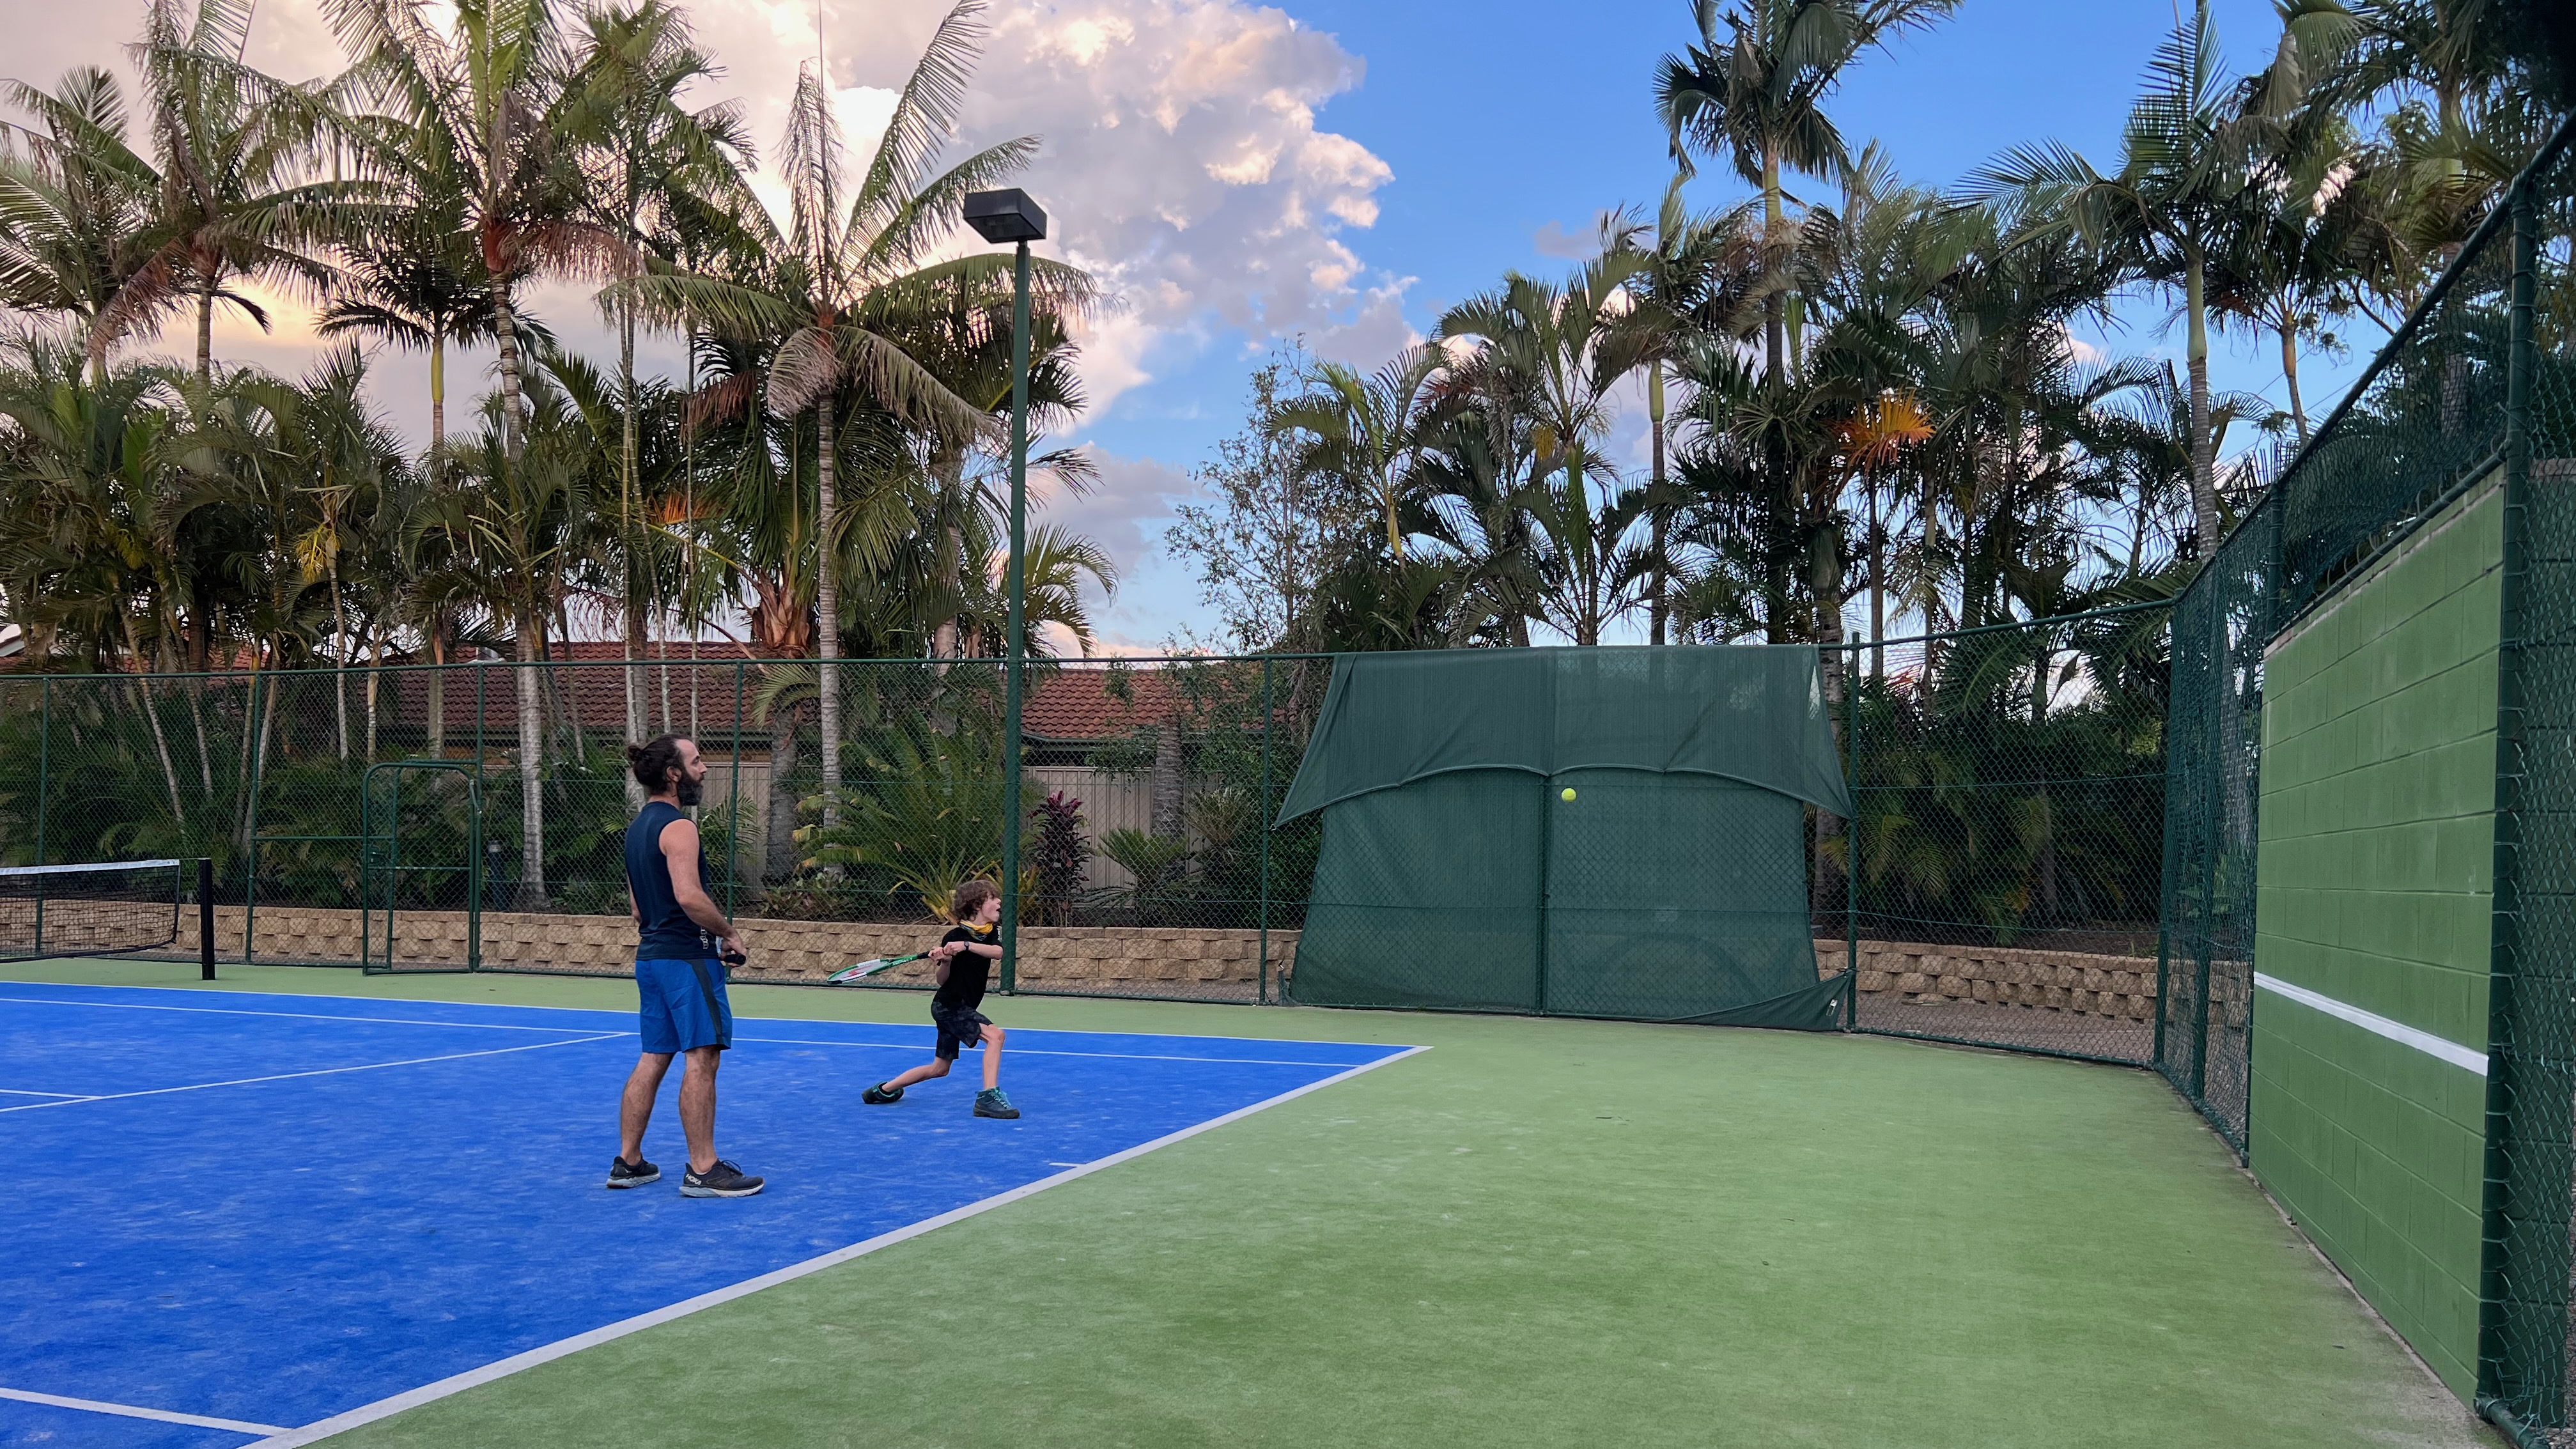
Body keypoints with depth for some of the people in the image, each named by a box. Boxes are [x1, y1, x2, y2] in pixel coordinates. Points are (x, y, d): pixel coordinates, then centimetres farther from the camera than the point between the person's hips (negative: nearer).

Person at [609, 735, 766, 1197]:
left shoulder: (639, 826, 17)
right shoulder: (677, 827, -14)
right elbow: (689, 896, -24)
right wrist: (729, 933, -12)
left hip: (650, 954, 10)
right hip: (686, 956, -10)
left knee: (653, 1058, 14)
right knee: (702, 1058, -7)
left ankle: (628, 1162, 18)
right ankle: (702, 1171, -7)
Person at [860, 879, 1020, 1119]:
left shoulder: (990, 934, 5)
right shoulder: (955, 937, -14)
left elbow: (999, 952, -19)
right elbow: (941, 980, -8)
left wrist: (967, 946, -33)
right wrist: (943, 962, -29)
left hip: (961, 1008, 8)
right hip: (948, 1005, -8)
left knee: (939, 1068, 17)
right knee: (994, 1034, -27)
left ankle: (884, 1090, 32)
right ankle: (988, 1097, -31)